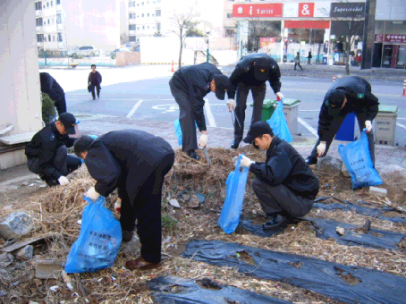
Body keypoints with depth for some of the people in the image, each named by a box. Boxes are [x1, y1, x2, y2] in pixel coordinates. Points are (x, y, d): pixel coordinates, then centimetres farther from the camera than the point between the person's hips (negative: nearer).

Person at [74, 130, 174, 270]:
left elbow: (111, 175, -14)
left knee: (146, 211, 0)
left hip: (151, 161, -11)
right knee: (129, 191, 30)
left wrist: (97, 191, 6)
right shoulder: (105, 141, 31)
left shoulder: (94, 152, 3)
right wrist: (120, 199, 53)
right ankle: (126, 230, 51)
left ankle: (150, 258, 13)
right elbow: (121, 171, 42)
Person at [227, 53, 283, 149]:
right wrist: (231, 98, -39)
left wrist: (277, 91, -27)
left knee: (258, 107, -10)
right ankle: (237, 138, -4)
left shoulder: (273, 66, -32)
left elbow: (275, 79, -10)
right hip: (243, 83, -2)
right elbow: (232, 81, -28)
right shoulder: (243, 66, -41)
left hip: (259, 84, 2)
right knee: (240, 107, -11)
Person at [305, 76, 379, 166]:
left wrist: (368, 120, -40)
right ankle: (313, 157, 3)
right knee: (329, 129, -7)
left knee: (367, 131, -14)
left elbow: (374, 103, -25)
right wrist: (323, 141, -27)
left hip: (360, 103, -1)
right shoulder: (328, 99, -38)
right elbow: (324, 120, -28)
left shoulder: (360, 93, -45)